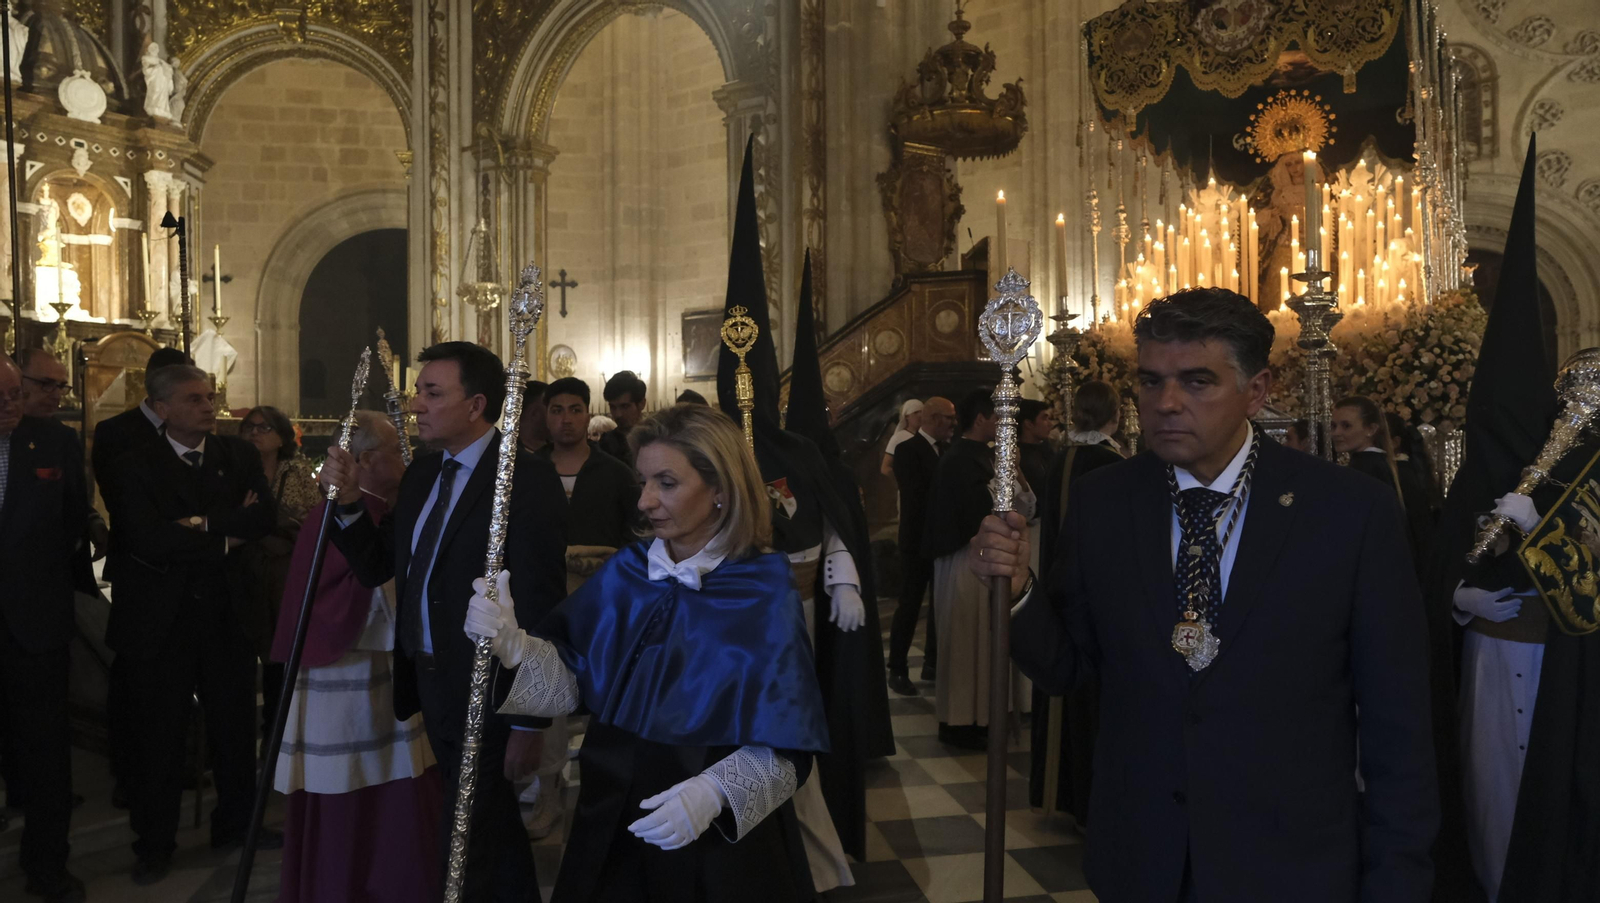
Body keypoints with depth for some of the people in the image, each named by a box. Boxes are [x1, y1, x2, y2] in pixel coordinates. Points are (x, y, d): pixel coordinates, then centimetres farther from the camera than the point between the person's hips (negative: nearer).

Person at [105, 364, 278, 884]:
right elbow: (149, 538, -19)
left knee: (236, 727, 13)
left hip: (227, 616, 3)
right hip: (159, 622, -2)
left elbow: (264, 516, -11)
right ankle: (155, 844, 24)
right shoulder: (136, 467, -5)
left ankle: (235, 823, 31)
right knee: (159, 737, 8)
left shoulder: (239, 456, 4)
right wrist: (226, 538, -14)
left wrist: (202, 523, -20)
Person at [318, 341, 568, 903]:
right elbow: (377, 567, 9)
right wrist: (347, 500, -7)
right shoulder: (421, 473, 8)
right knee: (495, 824, 23)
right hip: (428, 682, 8)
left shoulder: (526, 479, -18)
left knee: (465, 849, 3)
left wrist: (528, 723, -19)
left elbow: (540, 605, -20)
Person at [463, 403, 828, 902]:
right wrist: (515, 647, -23)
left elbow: (783, 747, -16)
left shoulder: (765, 596, -14)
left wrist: (713, 792, -31)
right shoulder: (624, 573, -1)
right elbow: (571, 685, -6)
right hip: (614, 822, 4)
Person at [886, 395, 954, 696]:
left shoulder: (947, 450, 8)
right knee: (909, 605, 0)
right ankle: (897, 670, 8)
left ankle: (933, 664, 25)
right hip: (919, 541, -7)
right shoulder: (908, 450, -12)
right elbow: (916, 497, -19)